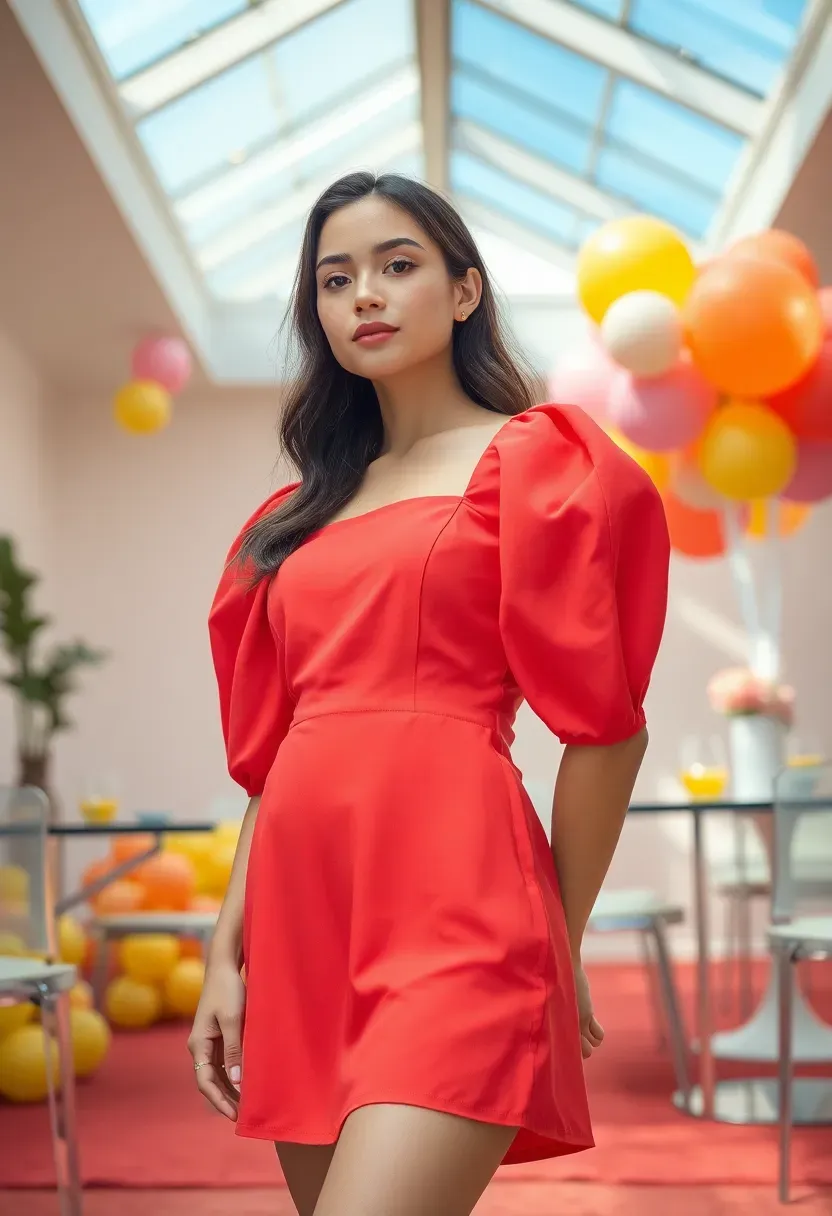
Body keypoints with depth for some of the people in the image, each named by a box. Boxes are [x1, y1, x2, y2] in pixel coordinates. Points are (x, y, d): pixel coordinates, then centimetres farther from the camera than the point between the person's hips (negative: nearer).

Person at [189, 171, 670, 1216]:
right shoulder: (305, 511, 19)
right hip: (299, 914, 6)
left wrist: (558, 947, 1)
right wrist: (228, 953, 9)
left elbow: (603, 726, -1)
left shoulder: (533, 461, 3)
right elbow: (269, 750, 15)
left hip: (455, 906, -6)